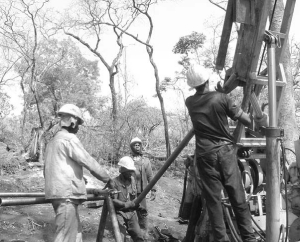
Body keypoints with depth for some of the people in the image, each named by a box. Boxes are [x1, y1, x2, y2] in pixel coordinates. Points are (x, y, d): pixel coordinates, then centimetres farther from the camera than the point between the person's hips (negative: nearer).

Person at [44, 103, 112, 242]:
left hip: (56, 192, 10)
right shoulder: (69, 138, -8)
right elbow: (88, 162, -9)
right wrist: (107, 179, 2)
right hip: (67, 193, -10)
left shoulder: (52, 141, 21)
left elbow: (46, 170, 25)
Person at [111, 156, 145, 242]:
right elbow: (113, 201, -17)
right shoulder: (115, 182, -12)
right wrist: (129, 204, -20)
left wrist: (137, 205, -3)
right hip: (119, 213, -5)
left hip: (131, 213, 5)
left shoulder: (132, 180, 7)